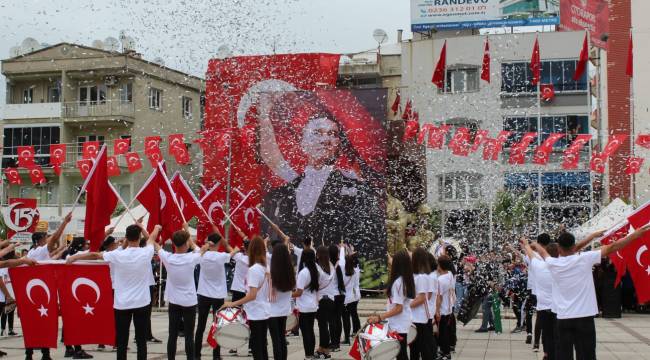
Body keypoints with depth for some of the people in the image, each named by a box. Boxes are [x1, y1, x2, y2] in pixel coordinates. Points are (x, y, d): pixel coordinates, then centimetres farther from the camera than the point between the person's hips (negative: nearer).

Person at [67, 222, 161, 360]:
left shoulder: (117, 255, -10)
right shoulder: (146, 253, -8)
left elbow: (94, 255, 2)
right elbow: (152, 238, 14)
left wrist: (74, 257, 19)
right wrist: (157, 228, 35)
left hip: (122, 304, 0)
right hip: (141, 303, 0)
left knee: (122, 342, 5)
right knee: (141, 341, 4)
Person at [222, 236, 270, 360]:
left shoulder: (253, 269, -18)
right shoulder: (266, 267, 6)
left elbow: (252, 295, -23)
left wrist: (233, 304, -18)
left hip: (256, 314, -8)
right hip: (265, 312, 8)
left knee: (256, 348, -1)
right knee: (262, 347, 14)